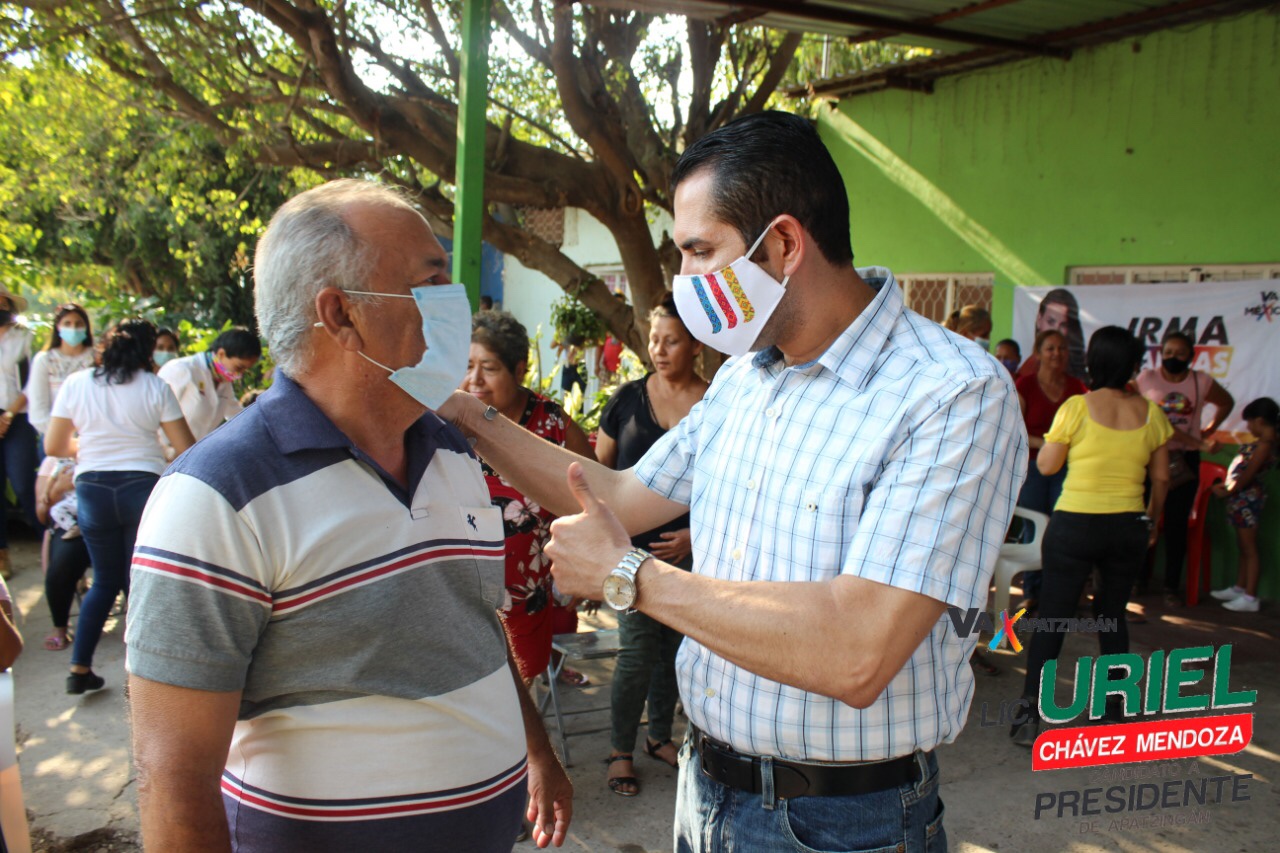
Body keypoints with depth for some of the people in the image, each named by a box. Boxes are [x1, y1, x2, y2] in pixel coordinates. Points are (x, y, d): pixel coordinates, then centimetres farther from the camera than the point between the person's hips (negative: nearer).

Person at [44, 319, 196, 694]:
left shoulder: (75, 383, 2)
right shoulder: (155, 387, -3)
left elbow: (53, 447, 5)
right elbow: (186, 448, -3)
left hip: (93, 490, 3)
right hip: (143, 486, -2)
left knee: (105, 580, 18)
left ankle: (80, 669, 18)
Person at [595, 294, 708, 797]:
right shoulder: (628, 399, 1)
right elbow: (600, 469, 8)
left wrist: (697, 534, -11)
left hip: (688, 550, 1)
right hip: (632, 546, -1)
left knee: (673, 647, 14)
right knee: (639, 651, -3)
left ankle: (659, 736, 33)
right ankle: (620, 751, 14)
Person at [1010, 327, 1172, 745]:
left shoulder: (1076, 407, -10)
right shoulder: (1150, 413, 0)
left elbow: (1046, 465, -4)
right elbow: (1161, 478, 8)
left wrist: (1053, 440, 13)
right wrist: (1151, 520, 22)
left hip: (1075, 525, -3)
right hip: (1128, 527, 3)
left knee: (1051, 618, 2)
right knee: (1113, 614, 19)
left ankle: (1031, 716, -1)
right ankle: (1113, 710, 27)